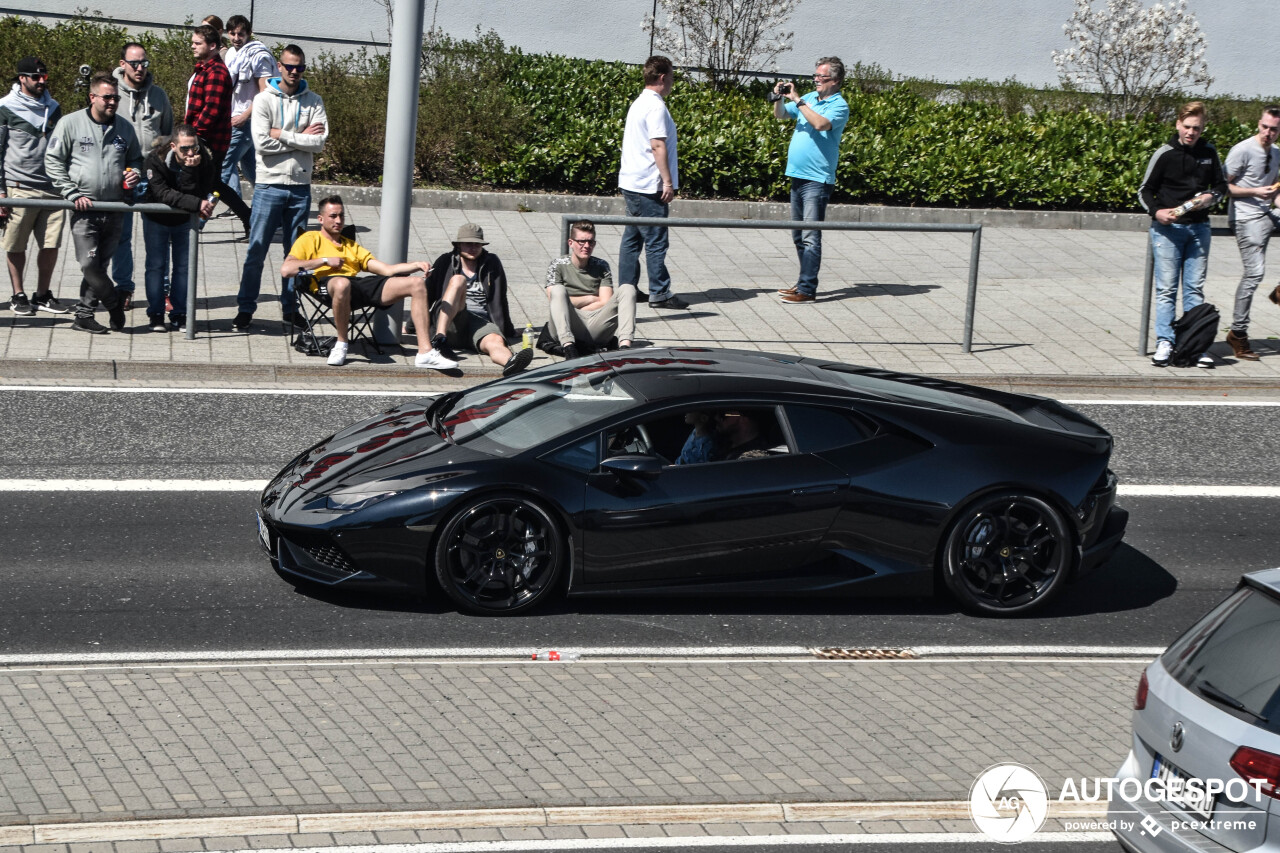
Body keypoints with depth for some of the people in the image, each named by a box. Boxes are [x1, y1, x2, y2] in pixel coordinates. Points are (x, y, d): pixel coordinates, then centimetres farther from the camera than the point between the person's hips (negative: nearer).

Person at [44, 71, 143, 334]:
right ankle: (115, 304, 10)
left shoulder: (124, 128, 10)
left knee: (100, 265, 5)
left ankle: (84, 315, 14)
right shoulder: (71, 123, -2)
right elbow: (53, 161, -2)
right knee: (89, 265, -11)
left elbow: (135, 160, 25)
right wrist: (73, 194, -9)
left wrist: (135, 174, 1)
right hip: (84, 209, -4)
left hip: (114, 209, 4)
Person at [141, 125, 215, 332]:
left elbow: (196, 194, -30)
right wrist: (197, 204, -44)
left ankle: (180, 315, 9)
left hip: (185, 220, 2)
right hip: (156, 218, -2)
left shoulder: (204, 160, -23)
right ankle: (156, 315, 6)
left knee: (184, 265, 2)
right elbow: (162, 194, -36)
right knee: (156, 265, 0)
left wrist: (190, 170, -43)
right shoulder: (156, 159, -28)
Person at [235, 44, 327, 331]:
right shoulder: (264, 100, -2)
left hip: (301, 186, 3)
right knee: (257, 249, 0)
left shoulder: (314, 102, 5)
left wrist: (282, 135, -13)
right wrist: (301, 139, -10)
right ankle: (245, 308, 8)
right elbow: (261, 143, -14)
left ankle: (291, 307, 20)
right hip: (270, 185, -2)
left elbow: (320, 142, -10)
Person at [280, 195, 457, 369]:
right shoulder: (310, 239, 18)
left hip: (362, 285, 6)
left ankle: (425, 353, -17)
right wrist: (325, 261, 0)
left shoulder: (351, 246, 35)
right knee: (342, 283, -45)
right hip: (328, 283, -6)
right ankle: (341, 343, -21)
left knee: (417, 283, -10)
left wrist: (416, 265, 6)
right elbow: (286, 269, 0)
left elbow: (386, 269, 24)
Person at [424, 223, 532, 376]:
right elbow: (427, 294, 17)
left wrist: (506, 329, 17)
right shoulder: (446, 262, 14)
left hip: (481, 322, 0)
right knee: (458, 280, -27)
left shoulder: (492, 263, 14)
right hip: (450, 323, 0)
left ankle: (510, 362, -75)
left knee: (495, 341, -36)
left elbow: (499, 299, 15)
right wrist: (412, 325, 18)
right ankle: (439, 339, -43)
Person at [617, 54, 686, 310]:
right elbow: (658, 145, -20)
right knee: (656, 241, -5)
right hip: (649, 186, -10)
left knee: (632, 238, 12)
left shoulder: (638, 103, 16)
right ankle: (660, 293, -3)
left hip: (631, 182, 10)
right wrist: (667, 181, -19)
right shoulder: (656, 107, -15)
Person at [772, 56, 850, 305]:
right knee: (798, 236, 14)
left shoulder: (839, 106, -9)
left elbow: (821, 124, -27)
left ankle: (807, 289, -11)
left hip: (817, 179, -8)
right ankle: (804, 282, 23)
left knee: (810, 237, -10)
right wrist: (779, 98, 1)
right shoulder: (810, 98, 14)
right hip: (798, 175, 8)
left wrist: (797, 100, -21)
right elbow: (781, 115, 21)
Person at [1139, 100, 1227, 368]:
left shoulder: (1209, 153, 6)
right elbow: (1145, 190, 1)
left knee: (1195, 288, 4)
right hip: (1167, 227, -3)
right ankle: (1165, 342, -1)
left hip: (1199, 228, 3)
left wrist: (1210, 197, -5)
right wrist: (1157, 212, -18)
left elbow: (1221, 185, 17)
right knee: (1166, 288, -4)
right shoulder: (1164, 154, -4)